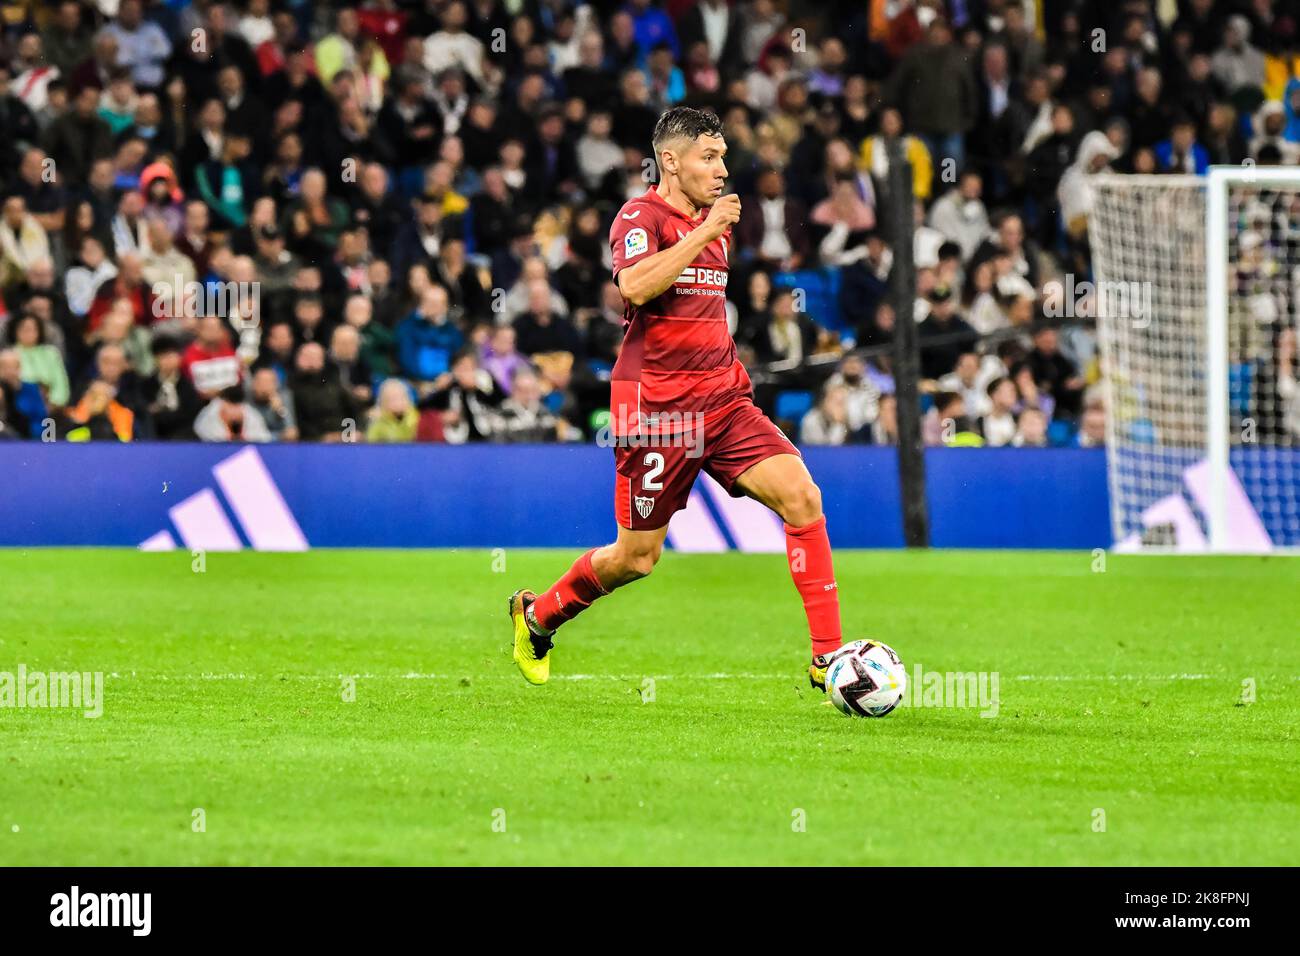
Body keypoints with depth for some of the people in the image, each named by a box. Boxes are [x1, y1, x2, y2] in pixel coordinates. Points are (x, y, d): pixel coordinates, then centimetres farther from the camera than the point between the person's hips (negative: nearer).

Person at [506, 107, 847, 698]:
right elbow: (635, 287, -29)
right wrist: (704, 232, -25)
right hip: (656, 406, -6)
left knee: (801, 495, -14)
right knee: (637, 557, 3)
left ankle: (828, 657, -13)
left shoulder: (715, 220, 16)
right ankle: (537, 614, 31)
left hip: (723, 401, 6)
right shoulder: (640, 217, -8)